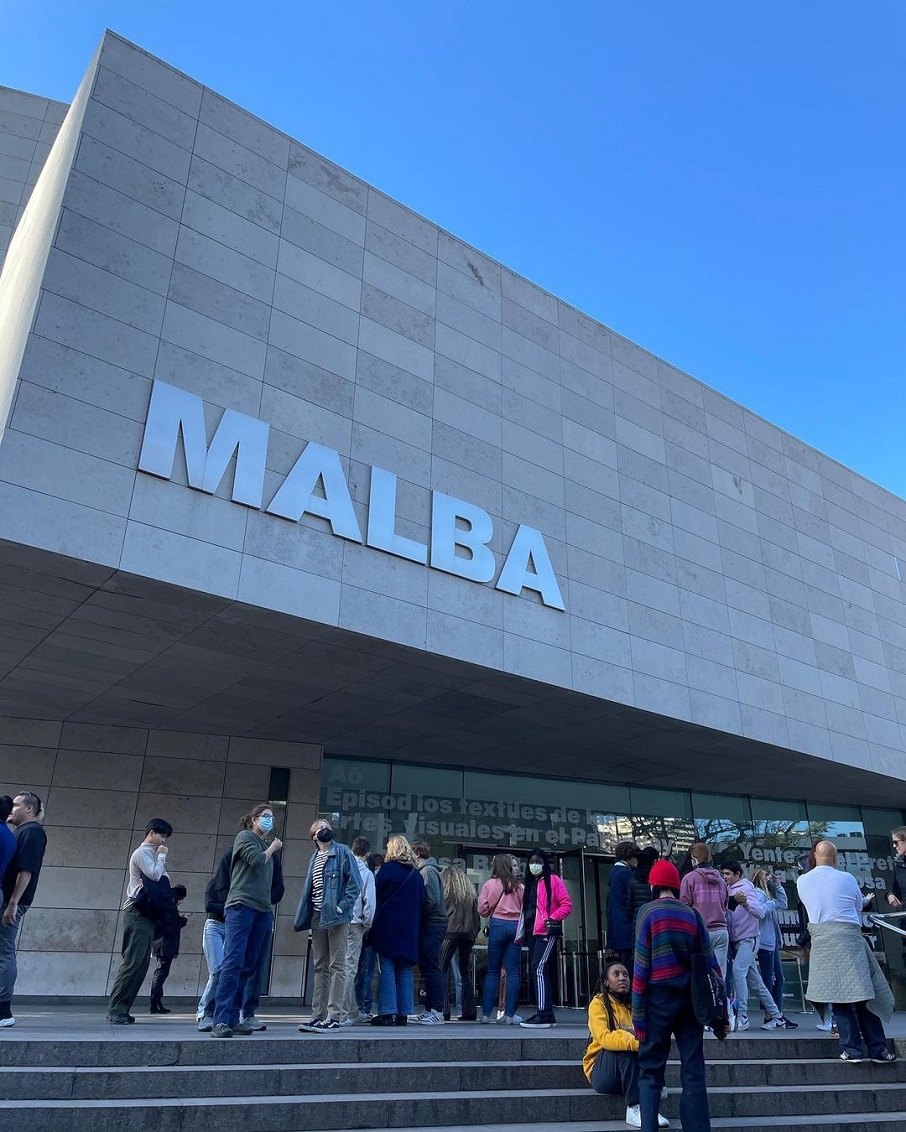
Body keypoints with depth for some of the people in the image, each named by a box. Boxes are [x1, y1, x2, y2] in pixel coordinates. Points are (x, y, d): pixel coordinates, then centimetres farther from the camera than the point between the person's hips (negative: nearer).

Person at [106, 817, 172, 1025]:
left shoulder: (151, 855, 21)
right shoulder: (142, 853, -6)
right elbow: (155, 875, -18)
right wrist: (162, 856, -6)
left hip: (147, 914, 9)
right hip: (138, 913, -9)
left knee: (141, 964, 6)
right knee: (132, 962, -12)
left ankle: (121, 1009, 9)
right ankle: (115, 1009, -9)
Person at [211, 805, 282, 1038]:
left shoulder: (266, 845, 23)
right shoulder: (245, 836, 4)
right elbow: (256, 860, -13)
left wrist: (269, 910, 16)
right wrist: (272, 848, 4)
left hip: (263, 911, 7)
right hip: (241, 906, -7)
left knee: (249, 966, 2)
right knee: (233, 963, -13)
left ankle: (233, 1019, 4)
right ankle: (220, 1021, -15)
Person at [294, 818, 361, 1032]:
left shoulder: (342, 852, -3)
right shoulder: (314, 857, 16)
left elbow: (354, 882, -9)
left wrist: (342, 907, -16)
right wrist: (305, 917, 12)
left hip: (336, 917, -7)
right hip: (317, 917, 7)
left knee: (336, 966, -4)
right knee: (320, 967, 11)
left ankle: (334, 1016, -3)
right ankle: (318, 1015, 16)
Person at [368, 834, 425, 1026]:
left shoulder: (388, 868, -5)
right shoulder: (417, 874, 11)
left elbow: (376, 895, -1)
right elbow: (421, 902, 13)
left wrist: (374, 921, 11)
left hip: (388, 925, -5)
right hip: (410, 928, 5)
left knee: (387, 967, -1)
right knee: (405, 969, 8)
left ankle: (387, 1012, -4)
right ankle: (403, 1013, 9)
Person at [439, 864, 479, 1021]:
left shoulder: (446, 890, 1)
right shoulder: (471, 891, 14)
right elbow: (476, 915, 13)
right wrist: (474, 934, 18)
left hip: (450, 932, -5)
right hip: (468, 934, 5)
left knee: (443, 970, -2)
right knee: (465, 972, 12)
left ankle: (444, 1010, -10)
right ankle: (469, 1012, 11)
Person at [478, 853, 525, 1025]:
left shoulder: (489, 884, 1)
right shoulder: (520, 886, 5)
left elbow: (483, 909, 2)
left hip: (497, 925, -1)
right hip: (516, 926, 1)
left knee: (493, 972, 6)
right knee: (512, 972, 4)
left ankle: (486, 1013, 6)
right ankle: (509, 1014, 3)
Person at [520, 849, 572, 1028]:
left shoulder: (553, 880, -3)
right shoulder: (529, 883, 18)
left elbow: (567, 904, -8)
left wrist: (553, 918, -20)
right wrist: (522, 932, 15)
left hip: (547, 932, -8)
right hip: (532, 932, 8)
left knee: (538, 968, -17)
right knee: (537, 971, 8)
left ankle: (543, 1016, -17)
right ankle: (548, 1015, 16)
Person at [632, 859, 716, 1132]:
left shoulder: (649, 912, -6)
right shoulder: (691, 913, 6)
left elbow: (641, 966, -9)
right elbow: (710, 962, 5)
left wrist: (637, 1013, -5)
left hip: (660, 998, -4)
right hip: (691, 997, 4)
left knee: (650, 1071, 5)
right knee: (693, 1071, 10)